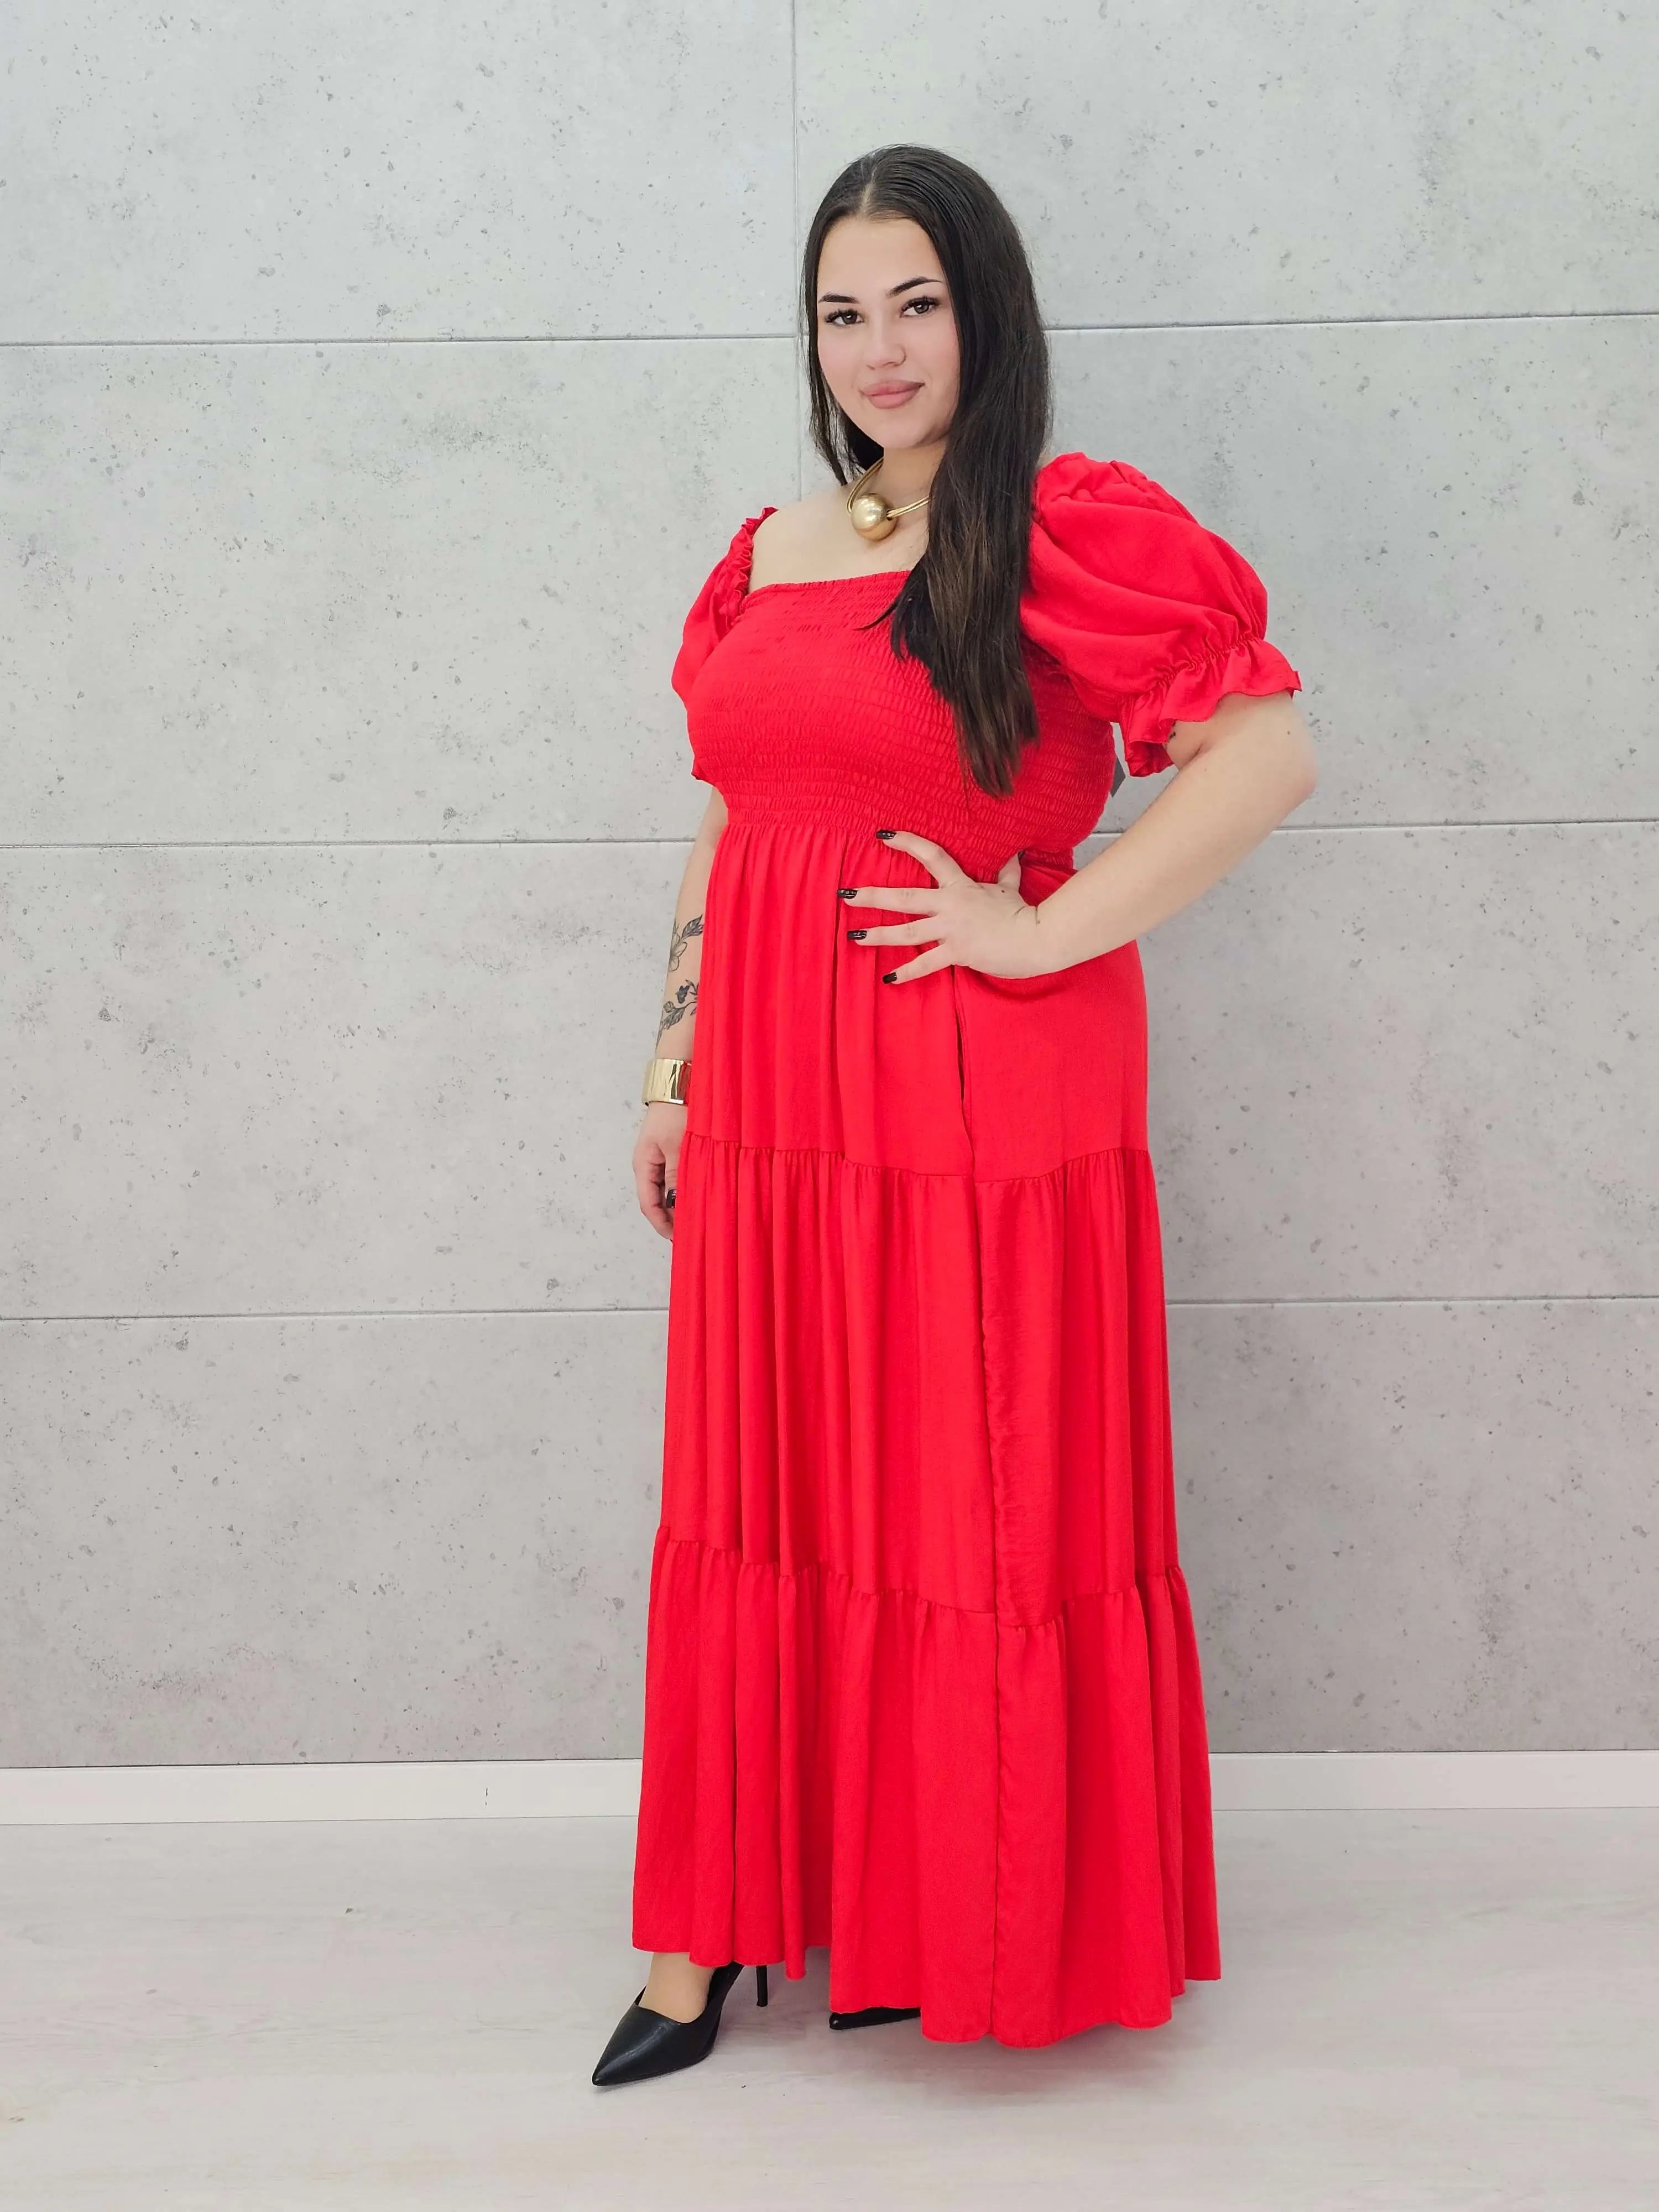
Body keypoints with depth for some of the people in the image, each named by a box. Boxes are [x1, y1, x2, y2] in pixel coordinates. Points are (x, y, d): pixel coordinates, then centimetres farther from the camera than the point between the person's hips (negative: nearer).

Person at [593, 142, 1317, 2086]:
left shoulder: (1073, 531, -7)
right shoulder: (768, 556, 12)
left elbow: (1269, 751, -17)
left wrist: (1047, 929, -18)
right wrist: (671, 1069, 15)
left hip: (985, 1106, -5)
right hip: (771, 1108, 6)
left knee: (980, 1507, 5)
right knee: (764, 1503, 11)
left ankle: (979, 1920, 25)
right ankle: (727, 1926, 24)